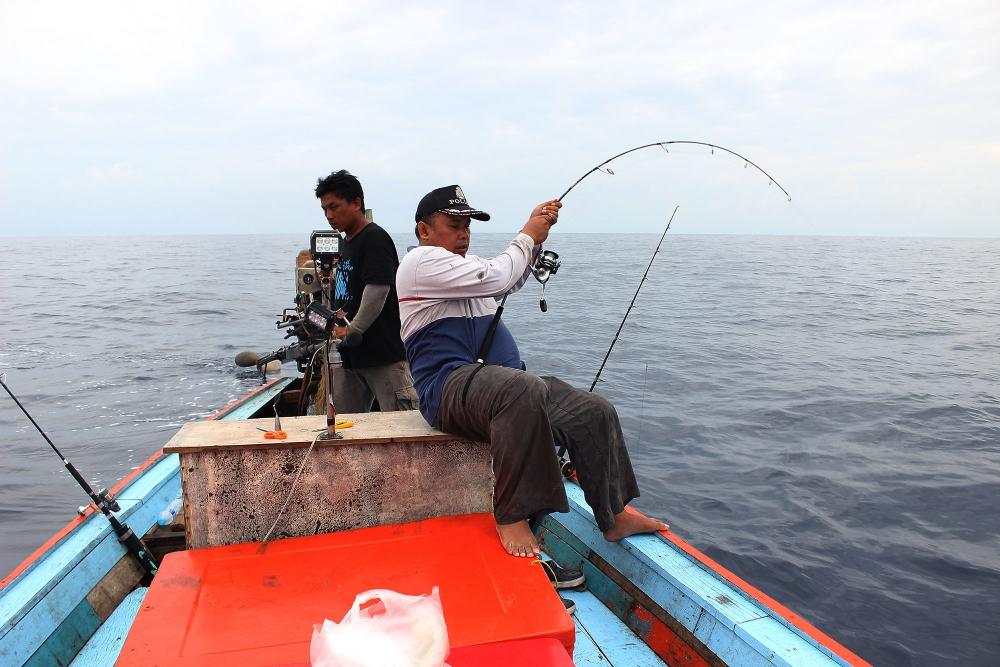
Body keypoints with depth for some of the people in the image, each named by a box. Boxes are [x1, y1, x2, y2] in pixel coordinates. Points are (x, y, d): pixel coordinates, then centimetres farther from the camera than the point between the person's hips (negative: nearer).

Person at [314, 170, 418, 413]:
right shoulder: (346, 244, 18)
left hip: (384, 354, -9)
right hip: (350, 355, 9)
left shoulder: (375, 238, -10)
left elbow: (378, 289, -22)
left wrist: (353, 330, -23)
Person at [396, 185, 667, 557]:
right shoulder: (421, 261, -5)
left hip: (500, 383, 10)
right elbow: (495, 279, -16)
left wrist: (536, 237, 14)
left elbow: (510, 283, 28)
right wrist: (527, 236, -1)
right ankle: (512, 517, -29)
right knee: (524, 391, -42)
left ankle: (614, 516, 8)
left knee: (596, 411, -3)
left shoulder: (461, 262, 26)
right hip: (450, 386, -10)